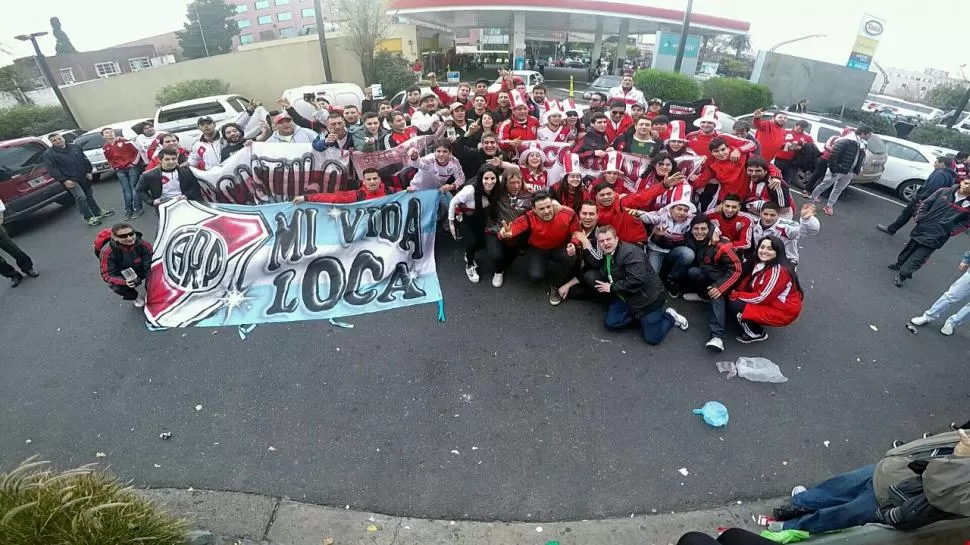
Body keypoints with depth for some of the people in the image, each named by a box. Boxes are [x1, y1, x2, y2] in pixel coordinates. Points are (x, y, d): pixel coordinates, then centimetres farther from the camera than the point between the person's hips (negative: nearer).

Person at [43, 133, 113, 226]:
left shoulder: (75, 147, 9)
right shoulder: (49, 154, -4)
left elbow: (85, 160, 16)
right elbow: (52, 169, -10)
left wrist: (88, 171, 6)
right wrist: (64, 180, -18)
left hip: (84, 177, 5)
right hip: (70, 180, -5)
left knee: (89, 195, 16)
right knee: (80, 197, -14)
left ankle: (98, 212, 28)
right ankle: (89, 218, -9)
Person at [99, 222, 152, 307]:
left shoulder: (144, 245, -25)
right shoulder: (108, 252, -28)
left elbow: (151, 264, -20)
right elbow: (107, 274, -25)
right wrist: (124, 282, -45)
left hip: (142, 272, 2)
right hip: (123, 277, -2)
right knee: (116, 286, -30)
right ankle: (135, 297, 5)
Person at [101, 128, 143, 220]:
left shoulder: (124, 141, -1)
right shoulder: (105, 148, 9)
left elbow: (136, 151, 0)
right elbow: (109, 160, 20)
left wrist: (135, 162, -5)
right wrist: (114, 167, 8)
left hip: (131, 167, -3)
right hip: (120, 170, 3)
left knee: (134, 187, -3)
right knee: (126, 189, 3)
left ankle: (137, 208, 0)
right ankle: (128, 210, 7)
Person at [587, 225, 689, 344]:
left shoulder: (631, 252, -22)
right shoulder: (603, 256, 3)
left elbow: (636, 280, -30)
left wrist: (612, 288, -21)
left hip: (647, 297, -7)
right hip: (625, 298, 7)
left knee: (652, 338, -10)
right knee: (611, 324, -10)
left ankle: (670, 316, 19)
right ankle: (638, 316, 11)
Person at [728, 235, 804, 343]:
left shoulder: (779, 271, -25)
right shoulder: (761, 263, 2)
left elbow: (762, 298, -25)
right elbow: (747, 283, 4)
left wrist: (736, 295, -17)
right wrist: (735, 292, -15)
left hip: (782, 310, -9)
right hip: (767, 302, 9)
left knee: (734, 305, -18)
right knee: (730, 299, -2)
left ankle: (757, 333, 1)